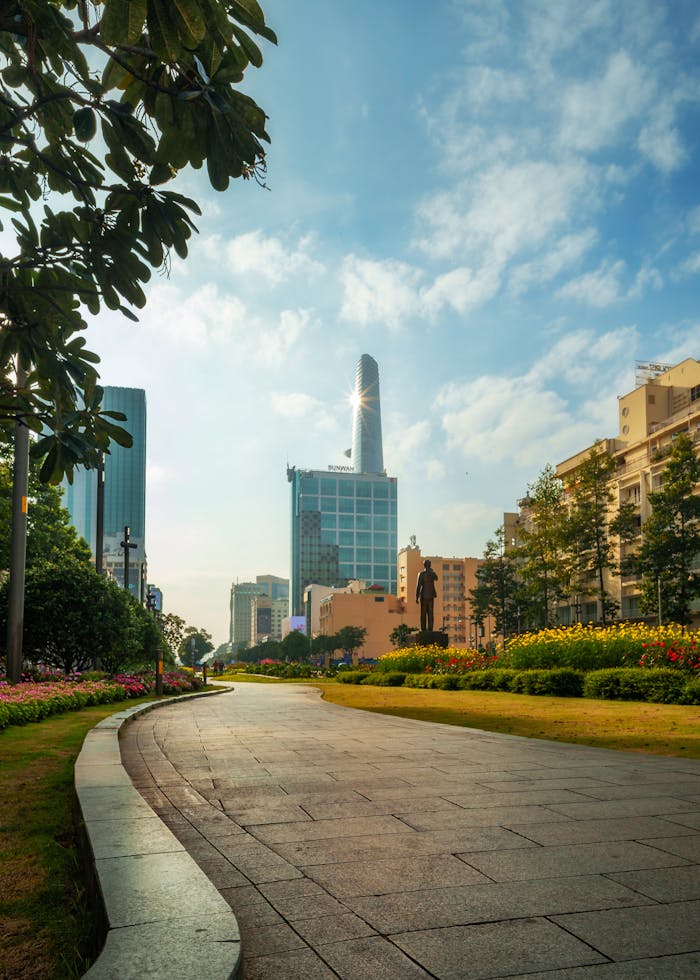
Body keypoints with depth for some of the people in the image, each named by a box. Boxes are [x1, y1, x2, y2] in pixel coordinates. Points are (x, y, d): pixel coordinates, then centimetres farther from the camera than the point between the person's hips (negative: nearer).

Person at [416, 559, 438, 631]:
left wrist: (417, 597, -8)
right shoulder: (432, 573, -2)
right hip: (431, 595, 2)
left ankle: (423, 629, -2)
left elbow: (418, 586, -13)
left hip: (423, 595, -2)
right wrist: (431, 570, 19)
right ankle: (430, 629, -1)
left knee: (423, 613, 2)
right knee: (430, 613, 5)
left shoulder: (421, 574, -11)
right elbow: (436, 579, 24)